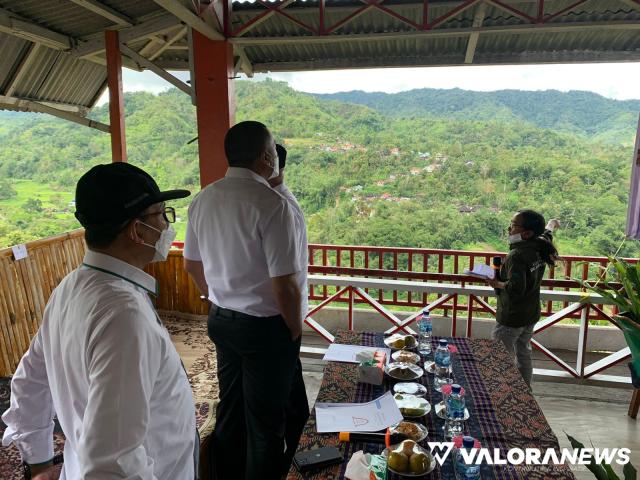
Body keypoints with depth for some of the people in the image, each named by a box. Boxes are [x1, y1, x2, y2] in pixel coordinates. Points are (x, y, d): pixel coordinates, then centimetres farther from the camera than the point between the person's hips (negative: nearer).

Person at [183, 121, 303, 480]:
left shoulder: (203, 199, 0)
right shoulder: (271, 204, -22)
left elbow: (193, 265, 10)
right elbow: (285, 285, -23)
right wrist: (295, 331, -7)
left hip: (221, 320, 7)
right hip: (265, 327, -7)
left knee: (229, 410, 23)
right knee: (265, 423, 12)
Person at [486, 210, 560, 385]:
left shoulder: (517, 256, -28)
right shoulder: (540, 247, -3)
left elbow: (516, 287, -39)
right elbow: (547, 233, 21)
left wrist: (497, 284, -22)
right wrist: (552, 224, 41)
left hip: (511, 318, -9)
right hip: (531, 315, 9)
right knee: (523, 354, 21)